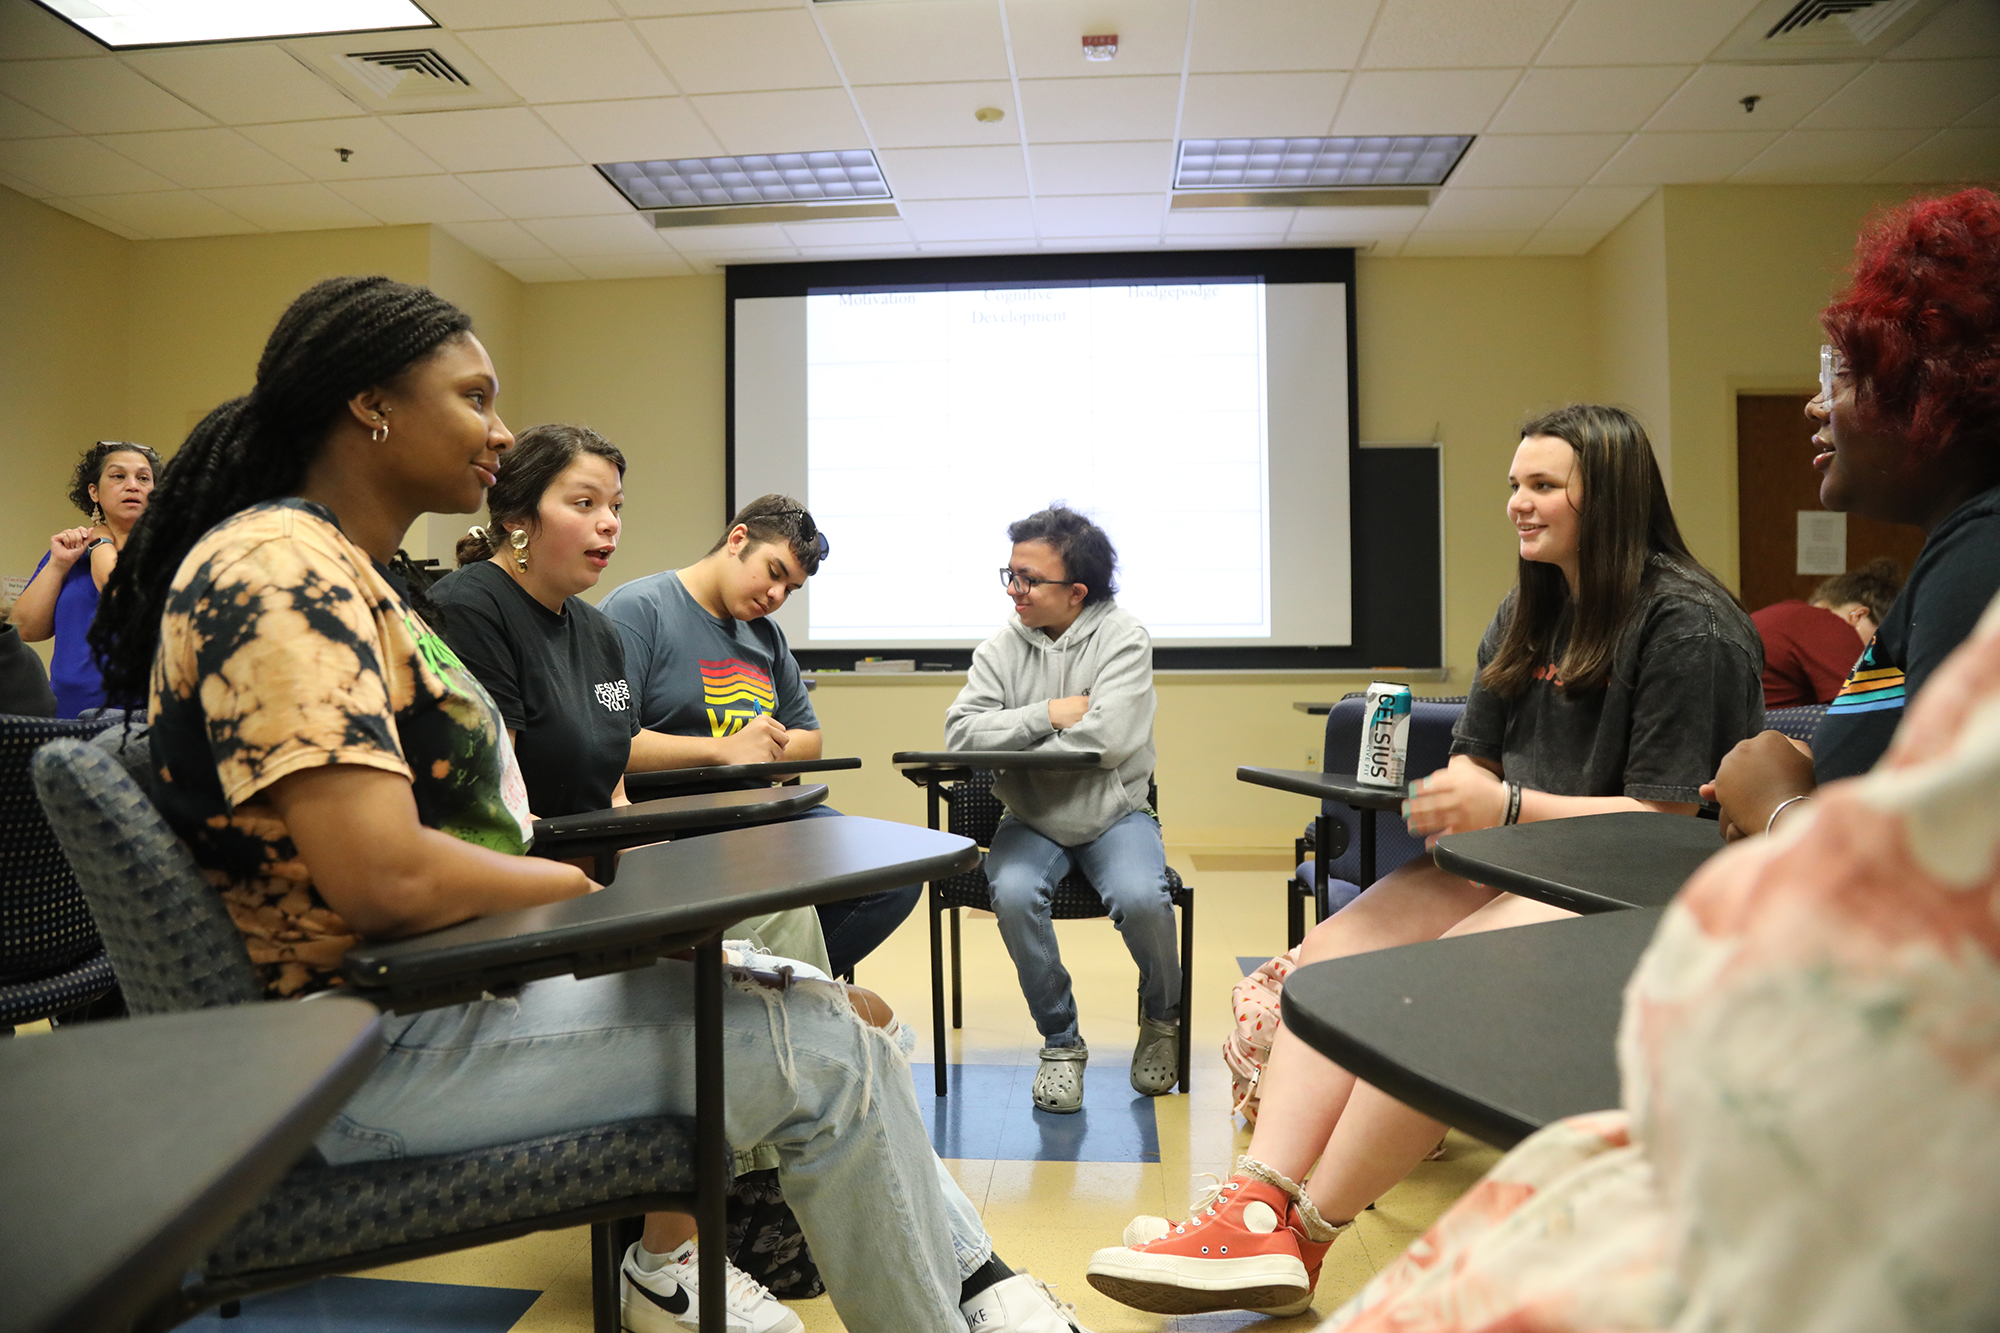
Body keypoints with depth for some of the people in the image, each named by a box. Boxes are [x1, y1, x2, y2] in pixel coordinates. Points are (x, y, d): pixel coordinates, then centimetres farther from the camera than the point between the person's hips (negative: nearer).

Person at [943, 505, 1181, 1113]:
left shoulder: (1123, 636, -8)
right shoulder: (1002, 646, 2)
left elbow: (1107, 739, -22)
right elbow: (961, 732, -11)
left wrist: (1014, 741, -12)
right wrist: (1052, 714, -17)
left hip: (1114, 813, -2)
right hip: (1032, 819, 2)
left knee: (1141, 899, -29)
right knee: (1013, 894, -28)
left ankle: (1161, 1017, 7)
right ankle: (1061, 1041, -4)